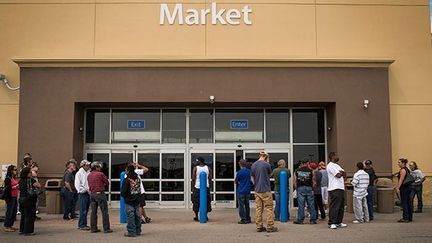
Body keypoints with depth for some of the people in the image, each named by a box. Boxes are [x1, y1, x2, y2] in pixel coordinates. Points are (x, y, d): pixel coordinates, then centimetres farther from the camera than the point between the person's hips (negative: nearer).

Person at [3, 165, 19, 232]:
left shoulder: (14, 178, 14)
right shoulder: (8, 178, -10)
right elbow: (7, 188, -17)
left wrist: (18, 186, 5)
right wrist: (15, 186, -20)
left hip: (15, 197, 9)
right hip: (10, 197, -9)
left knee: (14, 211, 11)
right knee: (9, 211, -5)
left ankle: (10, 225, 20)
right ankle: (6, 227, 2)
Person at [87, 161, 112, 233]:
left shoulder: (89, 175, 9)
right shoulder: (100, 174, -11)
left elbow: (89, 185, 14)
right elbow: (107, 183, -3)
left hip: (92, 194, 7)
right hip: (100, 193, -7)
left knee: (93, 211, 11)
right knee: (104, 211, -1)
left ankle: (93, 228, 13)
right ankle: (106, 228, 0)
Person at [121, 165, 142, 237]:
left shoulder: (127, 180, -15)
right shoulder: (138, 179, 4)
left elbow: (123, 191, -13)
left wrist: (123, 196, 6)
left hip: (129, 201, -6)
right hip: (137, 200, 6)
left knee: (130, 216, 0)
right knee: (137, 215, 12)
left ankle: (131, 232, 3)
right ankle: (138, 231, 20)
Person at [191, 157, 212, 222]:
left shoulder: (195, 168, -5)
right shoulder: (208, 168, 3)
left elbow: (193, 179, -7)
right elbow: (210, 178, 1)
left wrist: (193, 187, 1)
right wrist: (208, 185, 13)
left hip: (197, 187, -2)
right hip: (206, 187, 2)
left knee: (196, 202, 7)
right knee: (206, 201, 10)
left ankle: (196, 216, 7)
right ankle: (205, 216, 11)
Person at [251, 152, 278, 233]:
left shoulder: (253, 165, 7)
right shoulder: (266, 164, -9)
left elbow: (252, 178, 12)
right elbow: (270, 174, 9)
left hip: (257, 190, 6)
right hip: (266, 190, -6)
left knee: (259, 209, 8)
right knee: (269, 208, 0)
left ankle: (259, 226, 10)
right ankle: (270, 227, 0)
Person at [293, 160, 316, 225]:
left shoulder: (297, 171, 6)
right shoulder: (310, 171, 1)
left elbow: (295, 181, 7)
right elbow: (313, 181, 3)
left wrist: (296, 188, 16)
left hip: (300, 188, 1)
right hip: (309, 188, -1)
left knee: (301, 205, 1)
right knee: (311, 204, 5)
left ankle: (300, 220, 3)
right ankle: (313, 220, 8)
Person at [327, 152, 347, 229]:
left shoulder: (337, 165, 23)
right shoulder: (330, 165, -8)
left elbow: (344, 174, 17)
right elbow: (338, 175, -16)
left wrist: (342, 172, -5)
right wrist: (342, 173, 6)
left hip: (341, 188, 10)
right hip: (334, 189, -10)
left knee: (341, 206, 12)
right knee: (334, 207, -11)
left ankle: (339, 222, 19)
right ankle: (331, 223, -9)